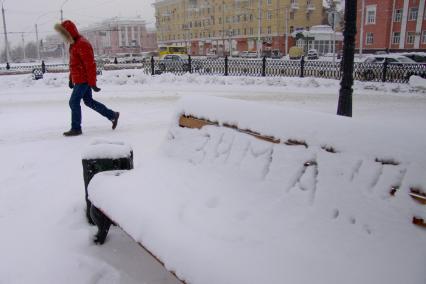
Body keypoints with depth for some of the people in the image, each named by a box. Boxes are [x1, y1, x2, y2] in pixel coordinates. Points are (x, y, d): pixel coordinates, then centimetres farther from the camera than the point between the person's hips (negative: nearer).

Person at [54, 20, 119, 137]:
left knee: (74, 102, -6)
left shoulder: (82, 44, -19)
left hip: (83, 80, -10)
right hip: (79, 79, 10)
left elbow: (91, 64, -22)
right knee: (89, 101, 15)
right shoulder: (74, 44, 13)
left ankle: (76, 129, 4)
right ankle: (113, 115, 23)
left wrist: (92, 83, -22)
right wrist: (71, 79, 21)